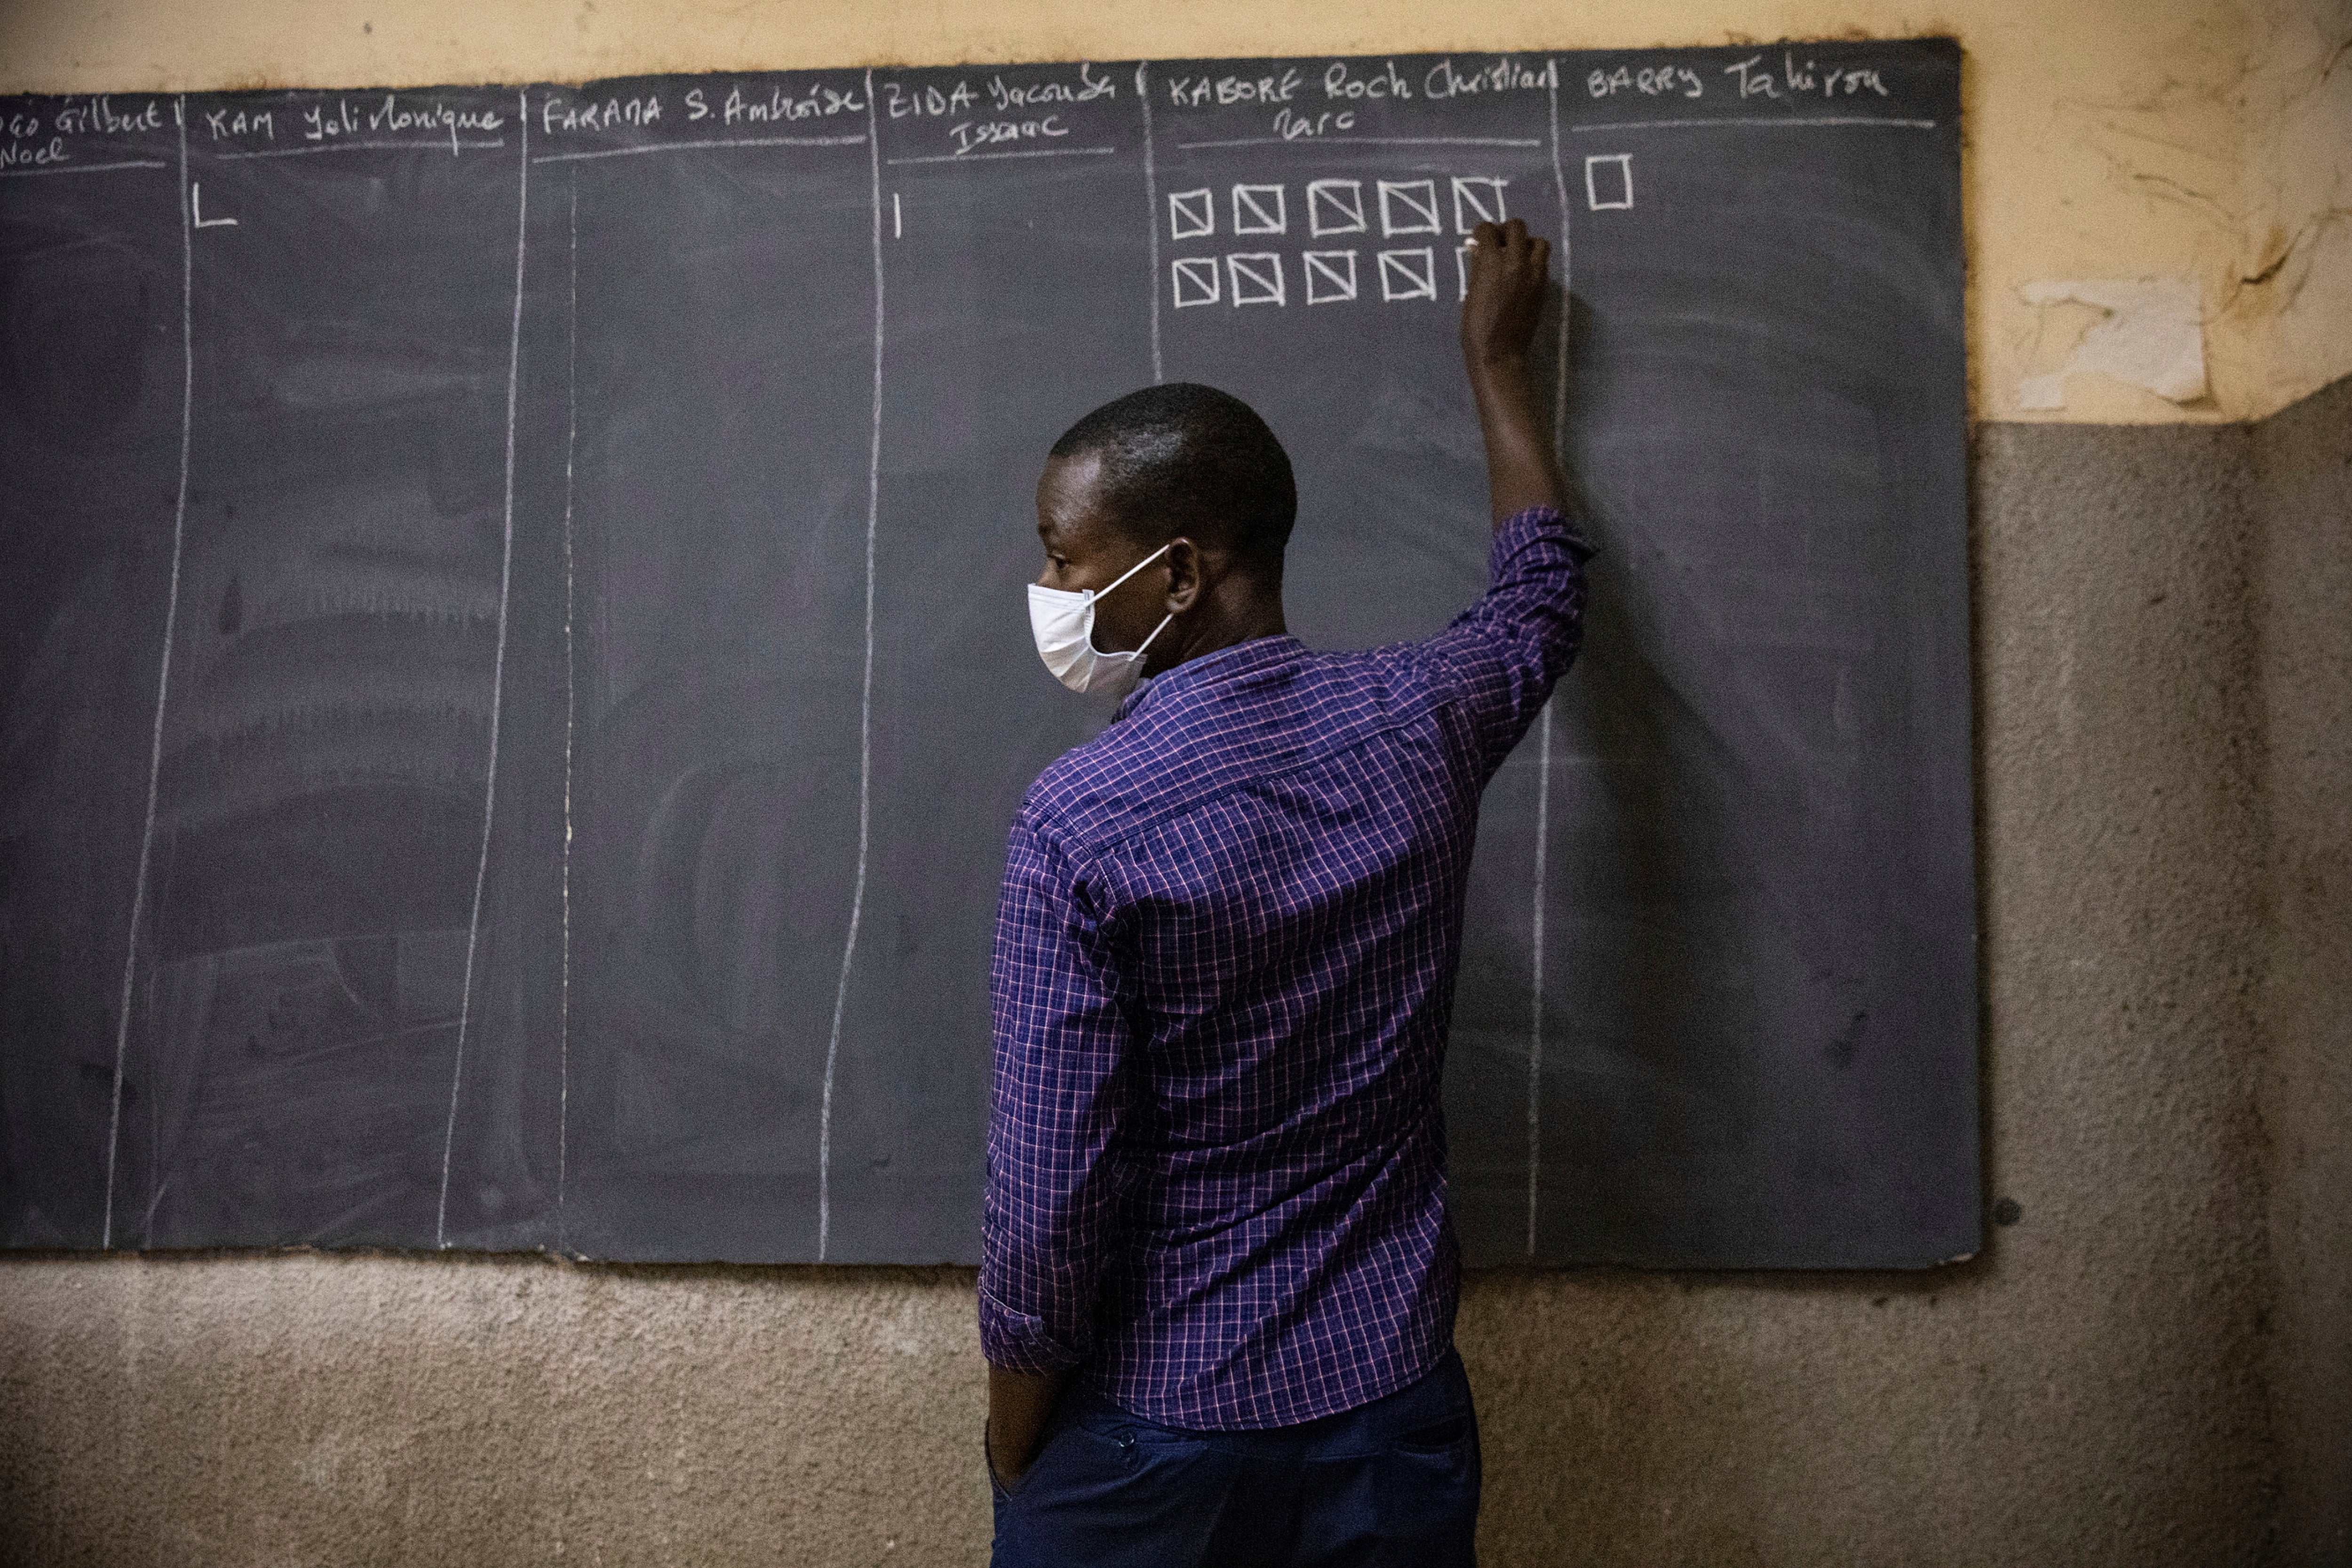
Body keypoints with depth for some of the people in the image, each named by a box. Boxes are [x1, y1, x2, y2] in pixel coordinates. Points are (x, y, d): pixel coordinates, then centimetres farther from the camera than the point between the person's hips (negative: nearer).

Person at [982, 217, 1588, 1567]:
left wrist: (1014, 1430, -1)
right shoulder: (1418, 728, -8)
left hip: (1152, 1432, -4)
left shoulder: (1083, 824, -22)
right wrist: (1496, 359, 28)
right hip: (1389, 1407, 4)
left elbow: (1051, 1191, -19)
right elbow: (1545, 588, 15)